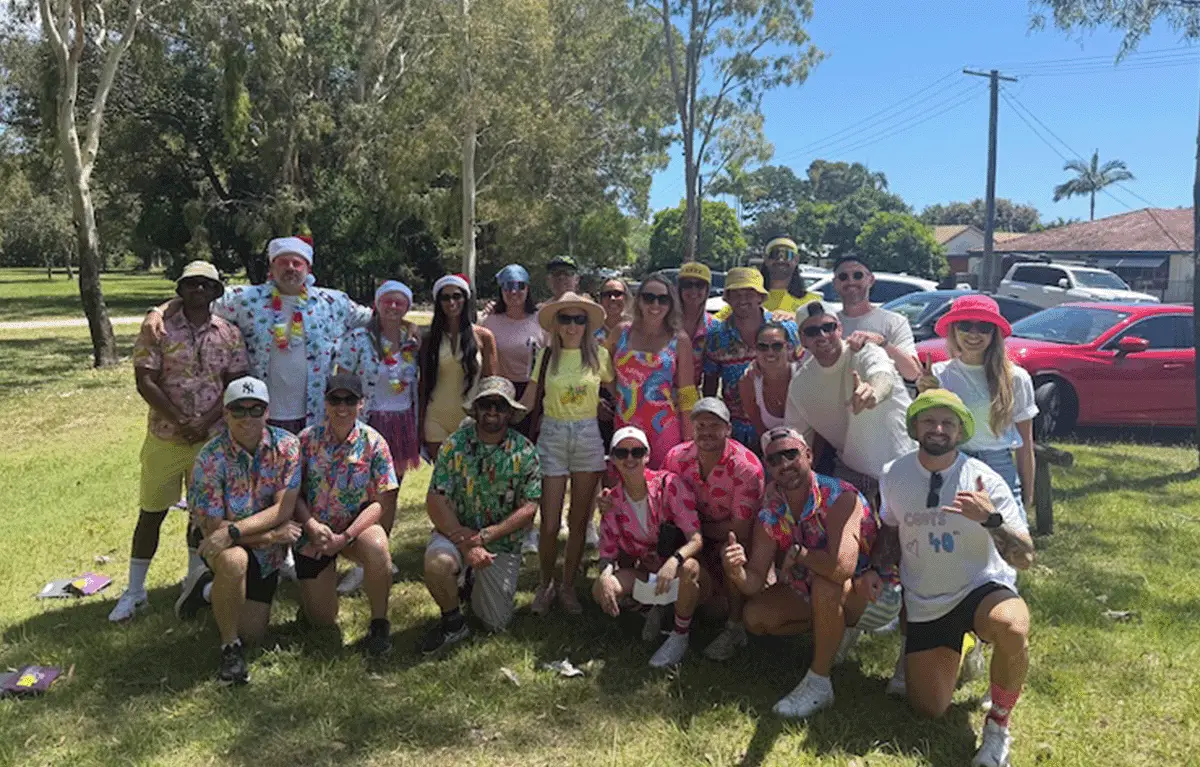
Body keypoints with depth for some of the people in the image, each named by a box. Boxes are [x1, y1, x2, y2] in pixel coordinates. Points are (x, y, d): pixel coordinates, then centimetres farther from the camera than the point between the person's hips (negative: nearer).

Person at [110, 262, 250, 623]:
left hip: (213, 438, 2)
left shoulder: (230, 334, 2)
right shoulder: (156, 329, -3)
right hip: (165, 438, -1)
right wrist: (181, 422, -16)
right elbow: (145, 381, -9)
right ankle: (134, 590, 16)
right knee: (151, 513, 5)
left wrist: (204, 423, -14)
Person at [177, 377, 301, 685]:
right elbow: (214, 527, -21)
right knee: (234, 560, -40)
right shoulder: (210, 458, -21)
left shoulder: (287, 446, -15)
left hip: (267, 550, 3)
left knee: (253, 632, 5)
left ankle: (208, 589, 35)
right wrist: (272, 535, -22)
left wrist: (233, 531, -32)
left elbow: (284, 509, -20)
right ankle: (230, 648, -15)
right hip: (228, 544, -3)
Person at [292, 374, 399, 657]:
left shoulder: (373, 442, -10)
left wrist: (345, 537, -22)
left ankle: (379, 624, -16)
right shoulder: (307, 439, -6)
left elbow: (383, 502, -13)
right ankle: (314, 588, 41)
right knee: (322, 619, 4)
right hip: (313, 532, 1)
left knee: (377, 547, -37)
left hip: (358, 527, -1)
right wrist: (312, 526, -22)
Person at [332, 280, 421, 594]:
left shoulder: (413, 341, 6)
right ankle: (362, 564, 6)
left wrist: (418, 429, 13)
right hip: (369, 423, -4)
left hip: (402, 424, 4)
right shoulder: (357, 340, -8)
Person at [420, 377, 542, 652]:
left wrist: (485, 536, -21)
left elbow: (528, 509, -8)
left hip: (502, 542, 1)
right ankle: (452, 622, -4)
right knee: (438, 561, -35)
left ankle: (474, 587, 35)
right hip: (457, 533, -1)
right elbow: (435, 502, -12)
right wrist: (466, 544, -23)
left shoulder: (524, 452, -5)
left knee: (496, 623, -1)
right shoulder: (454, 445, -7)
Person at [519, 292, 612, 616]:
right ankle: (545, 583, 22)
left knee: (579, 521, 8)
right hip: (552, 437, 0)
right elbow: (528, 400, 2)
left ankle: (568, 586, 24)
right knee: (549, 524, -1)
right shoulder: (546, 356, 1)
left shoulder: (599, 355, 0)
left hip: (588, 438, 1)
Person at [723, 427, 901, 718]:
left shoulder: (840, 498, -28)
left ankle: (819, 684, -19)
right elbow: (755, 584, -9)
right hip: (813, 594, 7)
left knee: (824, 584, -36)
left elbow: (841, 567, -43)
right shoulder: (771, 512, -9)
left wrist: (797, 553, -25)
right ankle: (837, 631, 11)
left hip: (871, 593, -6)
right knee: (756, 616, -8)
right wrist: (736, 572, -33)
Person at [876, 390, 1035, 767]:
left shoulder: (985, 481, -16)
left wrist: (990, 519, -37)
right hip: (924, 603, 3)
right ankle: (932, 650, 36)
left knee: (1013, 629, -39)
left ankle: (998, 726, -11)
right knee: (929, 709, 1)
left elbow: (1024, 559, -21)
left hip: (982, 589, -3)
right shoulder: (895, 474, -5)